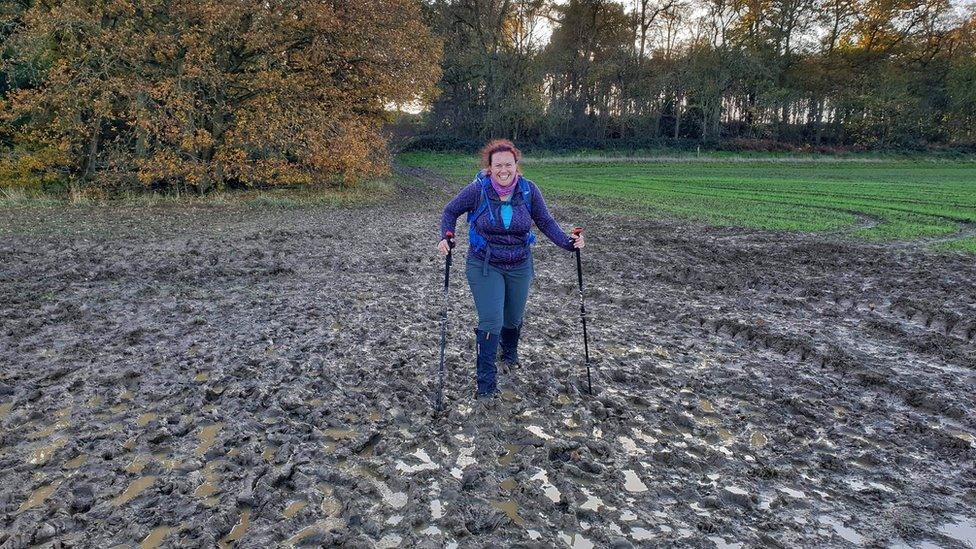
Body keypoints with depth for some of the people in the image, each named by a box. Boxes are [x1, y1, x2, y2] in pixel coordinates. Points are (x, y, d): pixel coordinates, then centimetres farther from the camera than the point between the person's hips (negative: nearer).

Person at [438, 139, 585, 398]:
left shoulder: (529, 190, -10)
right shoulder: (478, 189, -16)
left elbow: (546, 222, -2)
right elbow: (450, 211, -2)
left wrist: (568, 242, -16)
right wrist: (446, 237, -18)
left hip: (519, 267, 3)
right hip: (484, 266, -3)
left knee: (513, 318, 18)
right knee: (491, 322, -11)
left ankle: (510, 353, 52)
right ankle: (486, 381, 3)